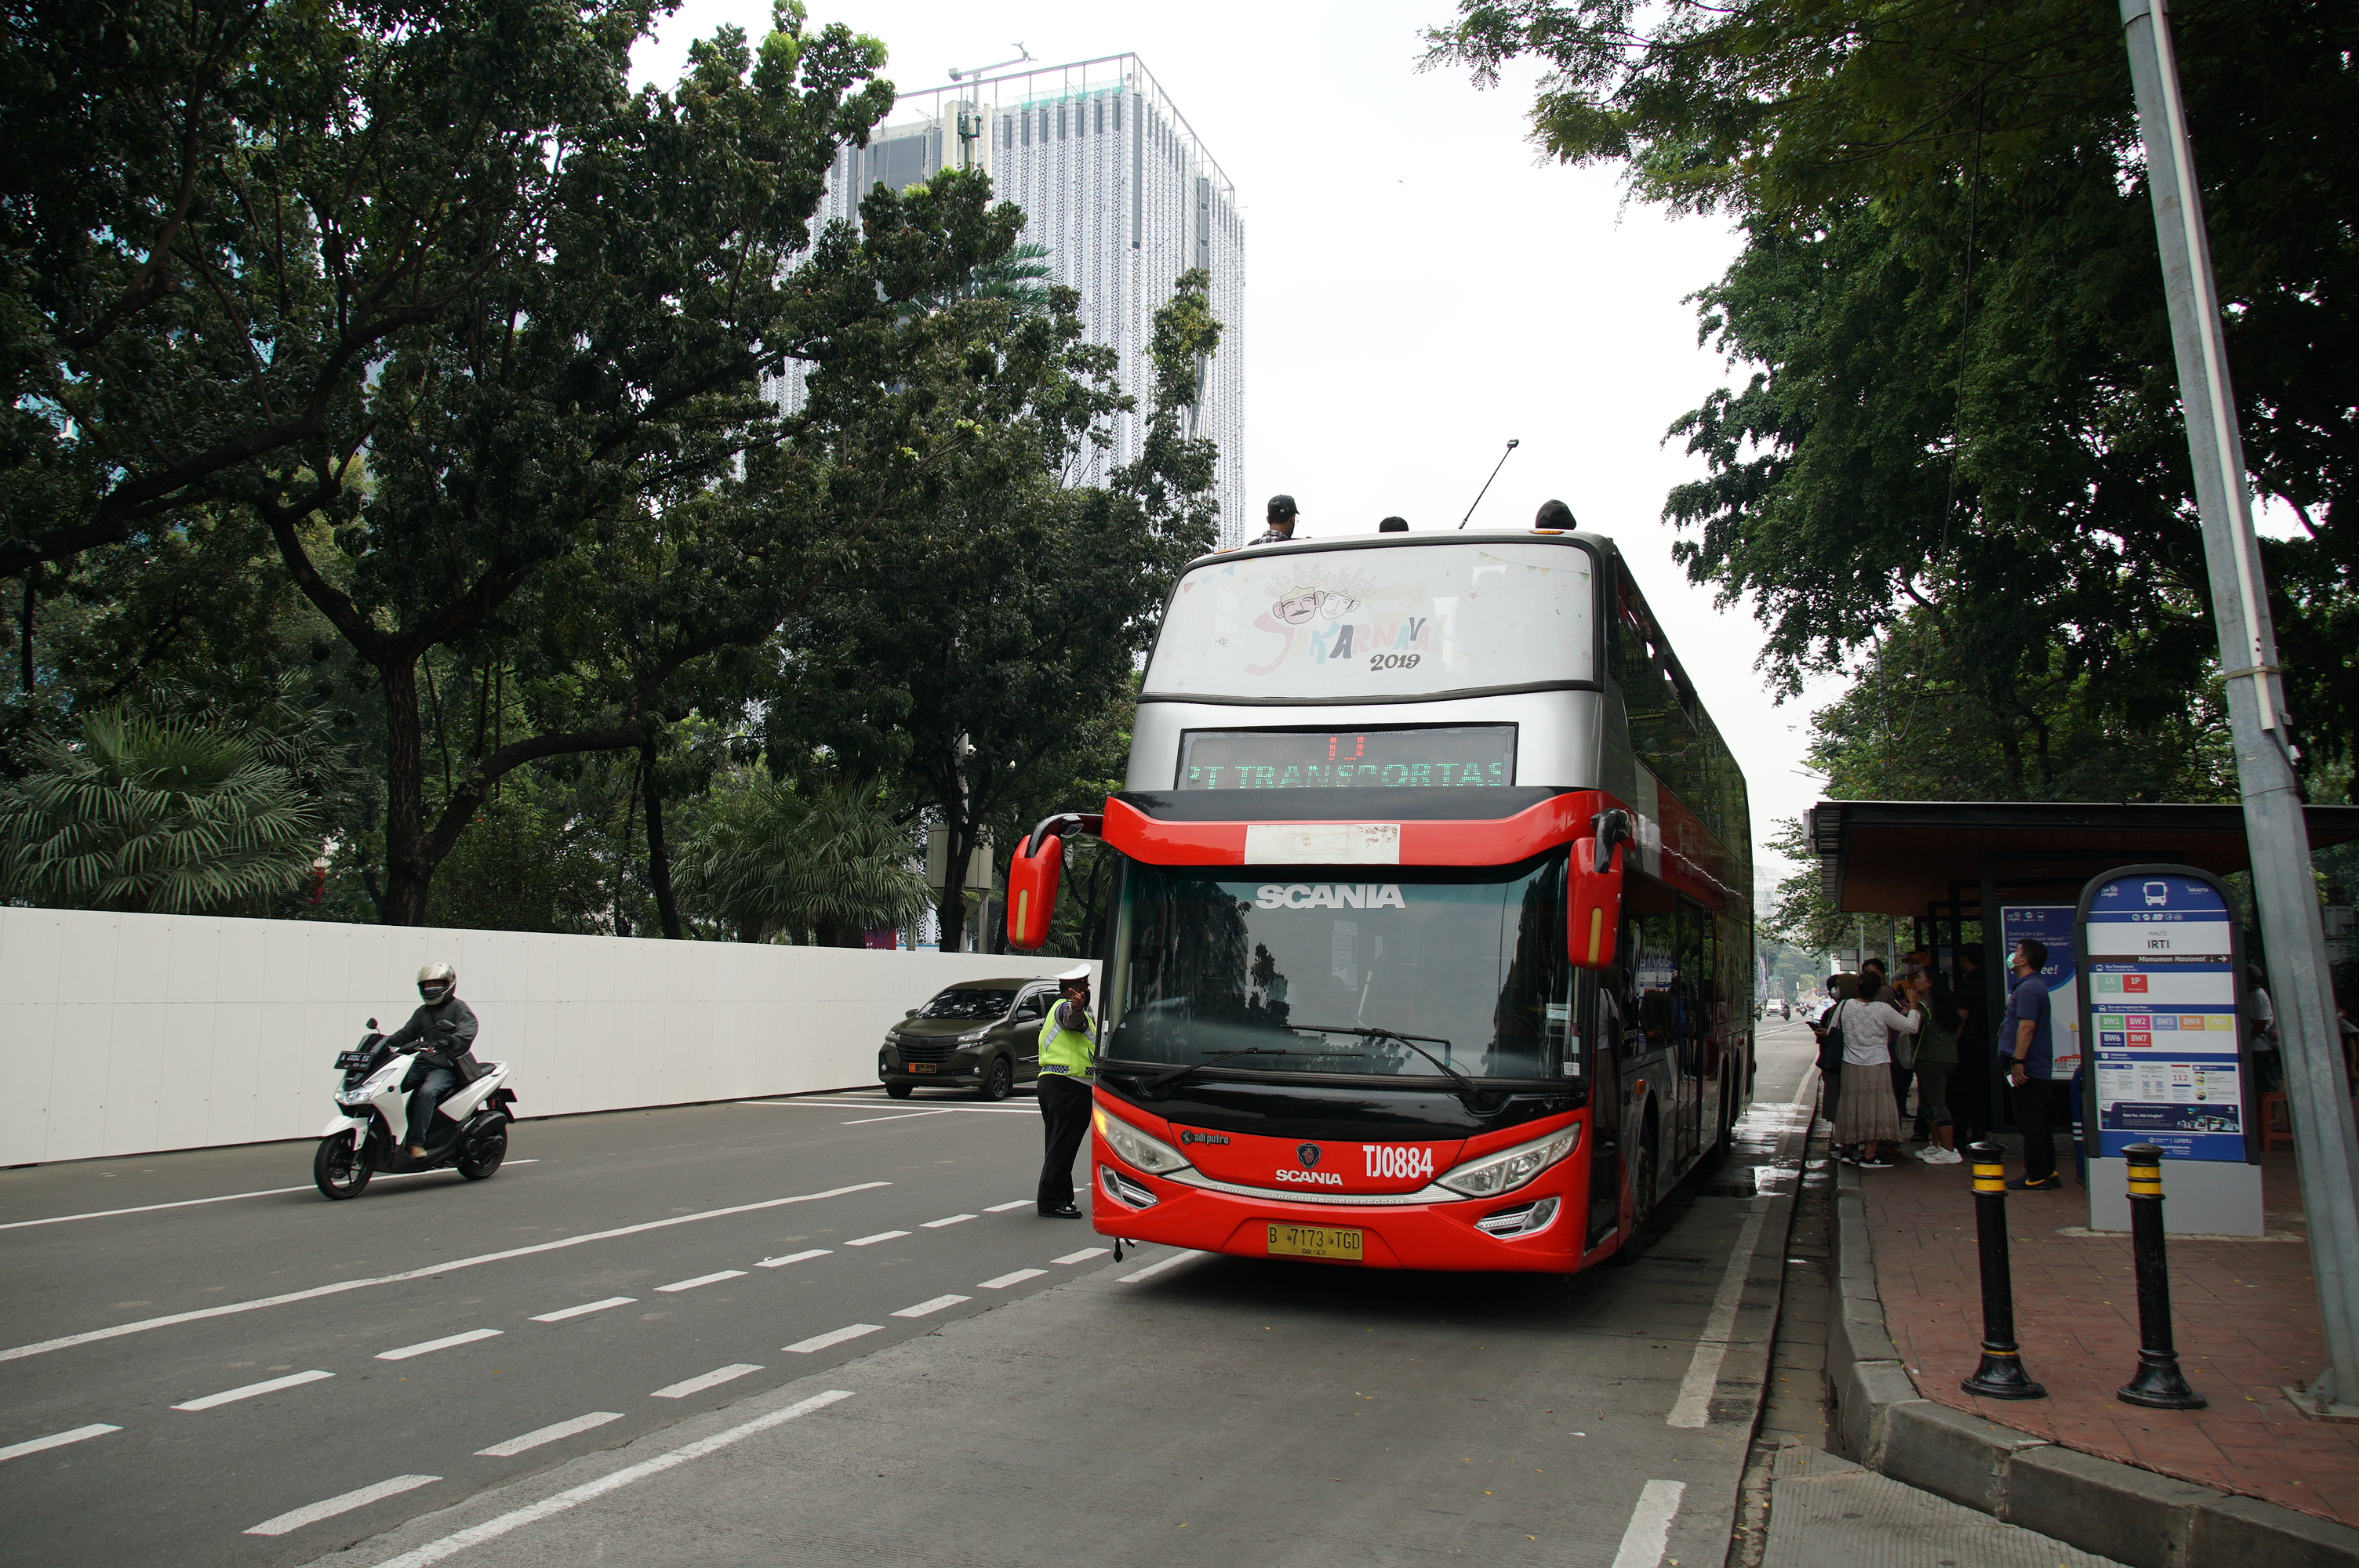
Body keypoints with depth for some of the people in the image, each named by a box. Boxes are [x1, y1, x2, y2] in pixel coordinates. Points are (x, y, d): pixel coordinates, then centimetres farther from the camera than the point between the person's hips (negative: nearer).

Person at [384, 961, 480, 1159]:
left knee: (427, 1092, -33)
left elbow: (467, 1031, -17)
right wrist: (388, 1041, -1)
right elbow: (407, 1033, 19)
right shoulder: (422, 1012, 23)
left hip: (447, 1067, -7)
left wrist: (447, 1042, -35)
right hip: (422, 1063, 7)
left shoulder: (458, 1008, 0)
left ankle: (416, 1142, -34)